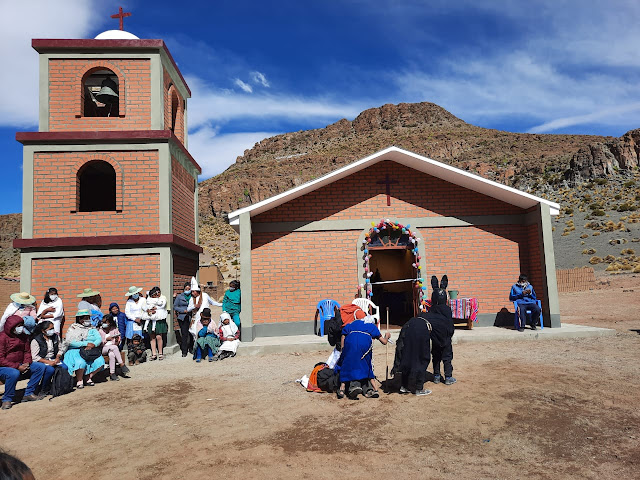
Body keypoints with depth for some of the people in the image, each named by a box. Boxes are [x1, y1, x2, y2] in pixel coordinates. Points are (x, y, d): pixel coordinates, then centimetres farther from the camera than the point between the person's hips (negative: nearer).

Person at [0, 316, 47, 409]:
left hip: (20, 365, 7)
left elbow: (27, 351, 13)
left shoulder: (23, 336, 6)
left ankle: (28, 393, -1)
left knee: (40, 366, -7)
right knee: (14, 373, -38)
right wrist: (17, 367, -24)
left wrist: (26, 363, -8)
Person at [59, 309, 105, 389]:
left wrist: (93, 344, -21)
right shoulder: (73, 328, 1)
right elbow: (70, 342, -13)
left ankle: (89, 378, 3)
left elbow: (99, 339, 2)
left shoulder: (92, 329, 14)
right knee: (81, 363, -34)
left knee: (100, 361, -21)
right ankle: (79, 380, -6)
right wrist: (86, 344, -18)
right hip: (75, 351, -4)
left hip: (90, 352, 4)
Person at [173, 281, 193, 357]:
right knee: (184, 334, -4)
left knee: (192, 333, 1)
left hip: (191, 317, 1)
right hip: (183, 317, -1)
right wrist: (183, 310, -7)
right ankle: (184, 351, 4)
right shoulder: (179, 296, 7)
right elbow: (175, 307, 6)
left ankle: (191, 348, 21)